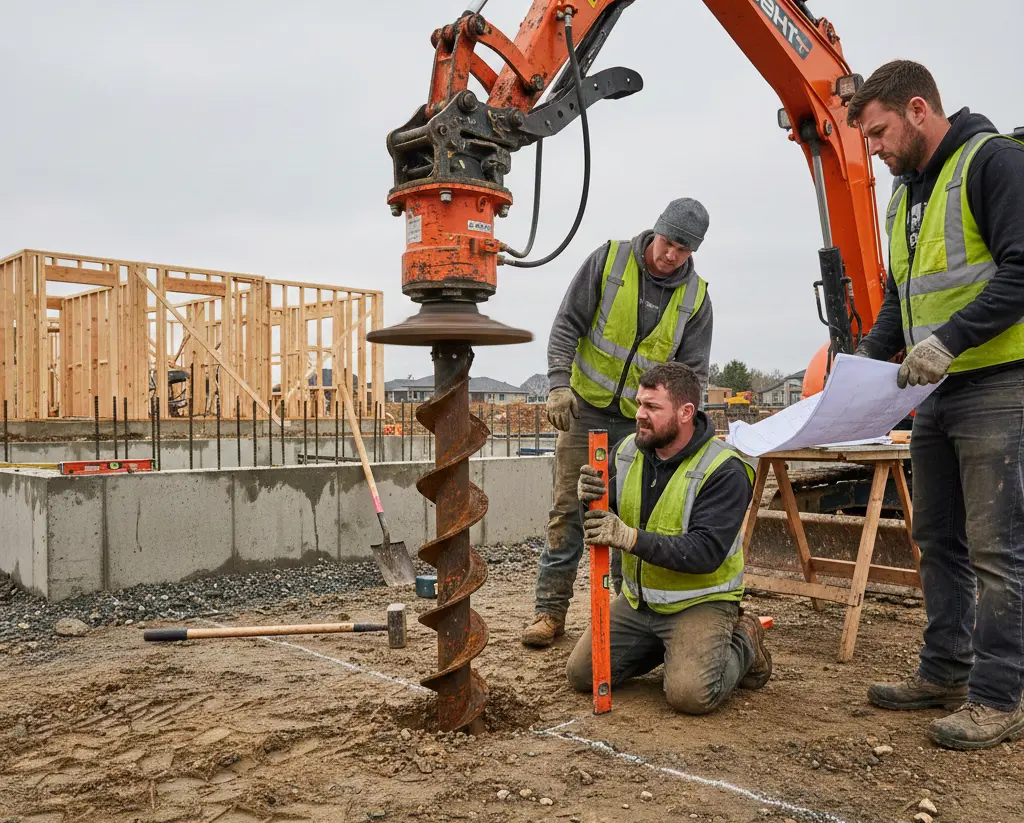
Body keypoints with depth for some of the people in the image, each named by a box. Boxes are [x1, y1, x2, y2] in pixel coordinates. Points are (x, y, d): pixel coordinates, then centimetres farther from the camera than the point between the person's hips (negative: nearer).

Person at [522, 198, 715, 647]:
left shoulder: (695, 297, -1)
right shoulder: (609, 259, -7)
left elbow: (693, 371, 0)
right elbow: (566, 325, -7)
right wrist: (559, 384, -19)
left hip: (641, 420, 2)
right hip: (585, 408, -1)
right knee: (569, 510, -1)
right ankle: (550, 609, 7)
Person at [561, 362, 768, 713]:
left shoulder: (724, 471, -20)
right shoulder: (627, 451, -3)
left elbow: (705, 552, -28)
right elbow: (601, 526, 0)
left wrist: (630, 538, -38)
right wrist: (590, 497, -25)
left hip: (699, 601, -5)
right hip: (637, 598, 6)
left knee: (690, 694, -24)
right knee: (581, 674, 0)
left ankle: (743, 645, 8)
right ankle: (665, 644, 21)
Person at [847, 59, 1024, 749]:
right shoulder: (904, 195, 17)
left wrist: (950, 339, -24)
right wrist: (868, 356, 8)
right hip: (936, 391, 9)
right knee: (938, 539, 13)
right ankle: (946, 671, 24)